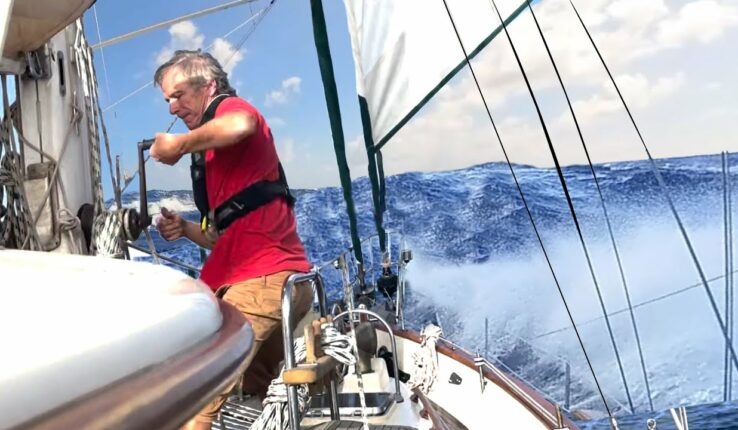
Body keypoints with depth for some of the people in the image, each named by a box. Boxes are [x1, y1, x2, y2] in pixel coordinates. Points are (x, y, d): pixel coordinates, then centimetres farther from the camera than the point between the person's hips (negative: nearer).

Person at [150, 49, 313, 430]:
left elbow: (241, 126, -26)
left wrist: (178, 145, -10)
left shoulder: (230, 106, 4)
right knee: (253, 394, 19)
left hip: (265, 280, -10)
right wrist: (185, 229, 12)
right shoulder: (214, 153, 28)